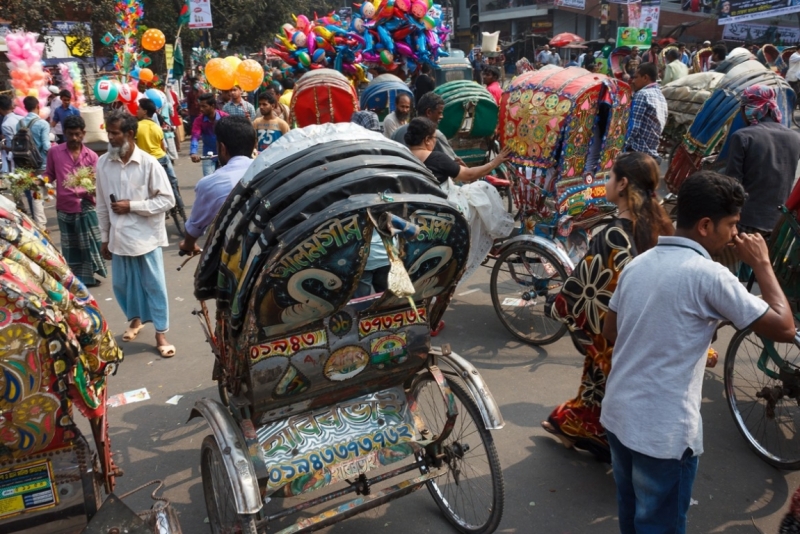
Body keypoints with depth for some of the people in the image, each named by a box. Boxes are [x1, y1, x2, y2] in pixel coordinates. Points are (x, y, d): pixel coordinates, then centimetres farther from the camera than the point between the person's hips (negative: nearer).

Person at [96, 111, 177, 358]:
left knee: (154, 286, 5)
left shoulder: (149, 163, -12)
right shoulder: (103, 163, 0)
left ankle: (161, 334, 17)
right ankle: (135, 318, 43)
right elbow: (102, 204, 7)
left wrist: (132, 205, -17)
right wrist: (105, 238, 10)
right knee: (121, 283, 17)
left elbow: (167, 200, -11)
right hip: (119, 236, 4)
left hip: (146, 236, -4)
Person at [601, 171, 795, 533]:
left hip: (617, 415, 7)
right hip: (664, 432, -7)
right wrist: (762, 264, -5)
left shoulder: (638, 263, 4)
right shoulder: (709, 275, -18)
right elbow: (784, 329, -14)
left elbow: (609, 332, 13)